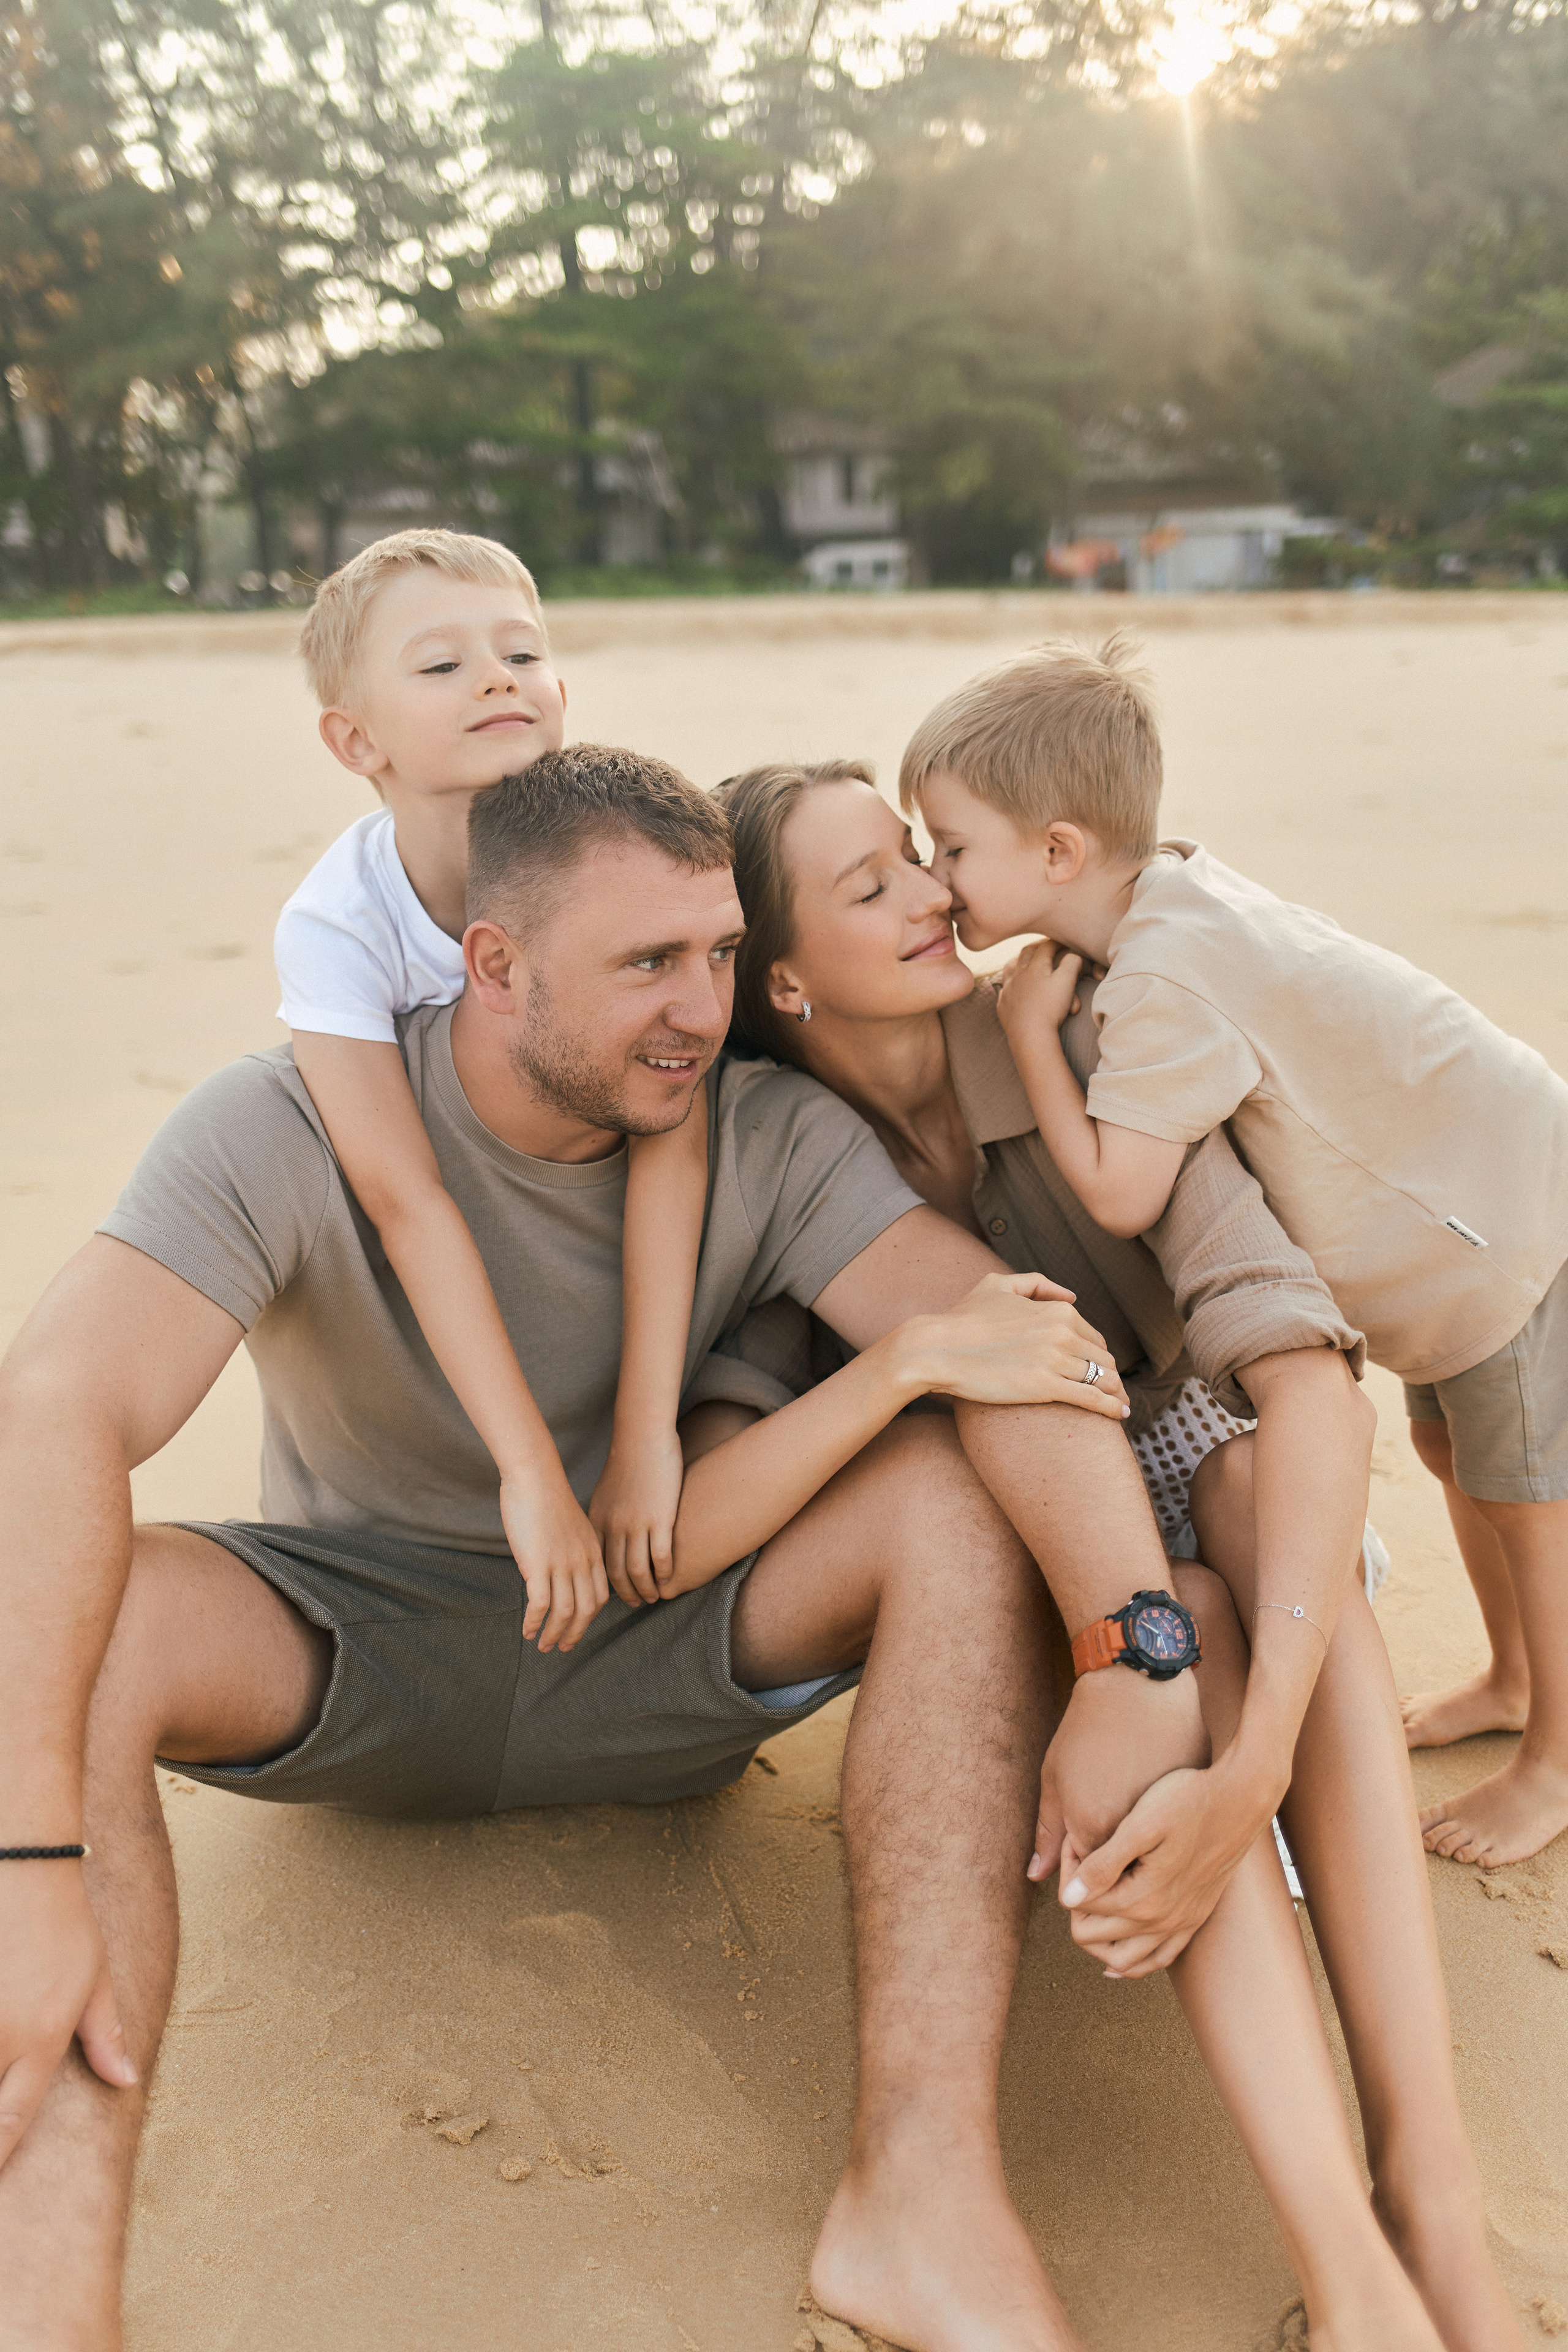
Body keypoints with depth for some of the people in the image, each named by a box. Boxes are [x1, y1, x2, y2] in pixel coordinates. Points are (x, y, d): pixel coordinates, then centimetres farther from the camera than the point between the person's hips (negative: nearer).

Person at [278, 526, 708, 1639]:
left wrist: (646, 1432, -38)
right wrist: (532, 1472, -42)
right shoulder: (334, 922, -28)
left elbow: (671, 1138, -32)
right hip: (446, 1282, 0)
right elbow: (407, 1199, -36)